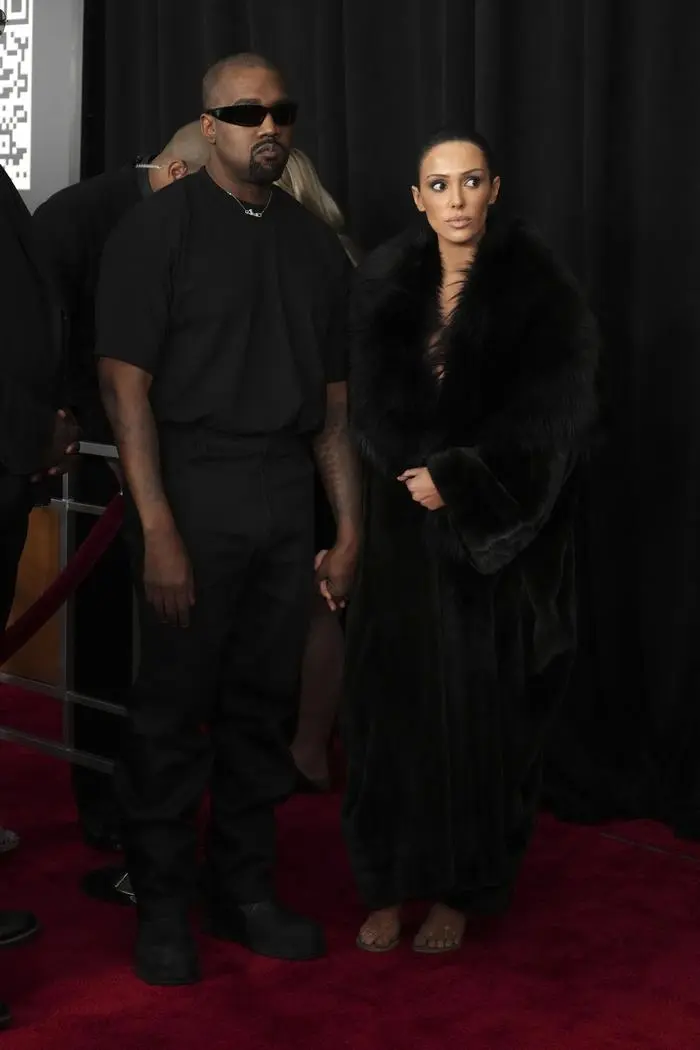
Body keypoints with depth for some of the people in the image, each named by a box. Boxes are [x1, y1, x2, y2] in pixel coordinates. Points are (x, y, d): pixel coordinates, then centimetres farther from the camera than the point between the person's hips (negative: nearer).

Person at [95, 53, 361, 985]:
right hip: (193, 493, -4)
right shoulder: (158, 228, -2)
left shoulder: (316, 245, 13)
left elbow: (333, 406, 15)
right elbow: (127, 385, -8)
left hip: (287, 501, 5)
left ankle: (245, 891, 22)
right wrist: (158, 530, -16)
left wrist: (349, 531, 10)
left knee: (263, 705, 9)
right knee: (174, 709, 0)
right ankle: (163, 907, 11)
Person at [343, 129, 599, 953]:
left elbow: (548, 414, -11)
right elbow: (366, 406, 4)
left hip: (491, 537, -2)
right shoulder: (384, 283, 5)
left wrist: (459, 479, -18)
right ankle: (388, 884, 17)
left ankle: (458, 888, 17)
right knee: (392, 698, 4)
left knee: (477, 708, 3)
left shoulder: (539, 290, -4)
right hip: (398, 530, 3)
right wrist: (412, 475, -9)